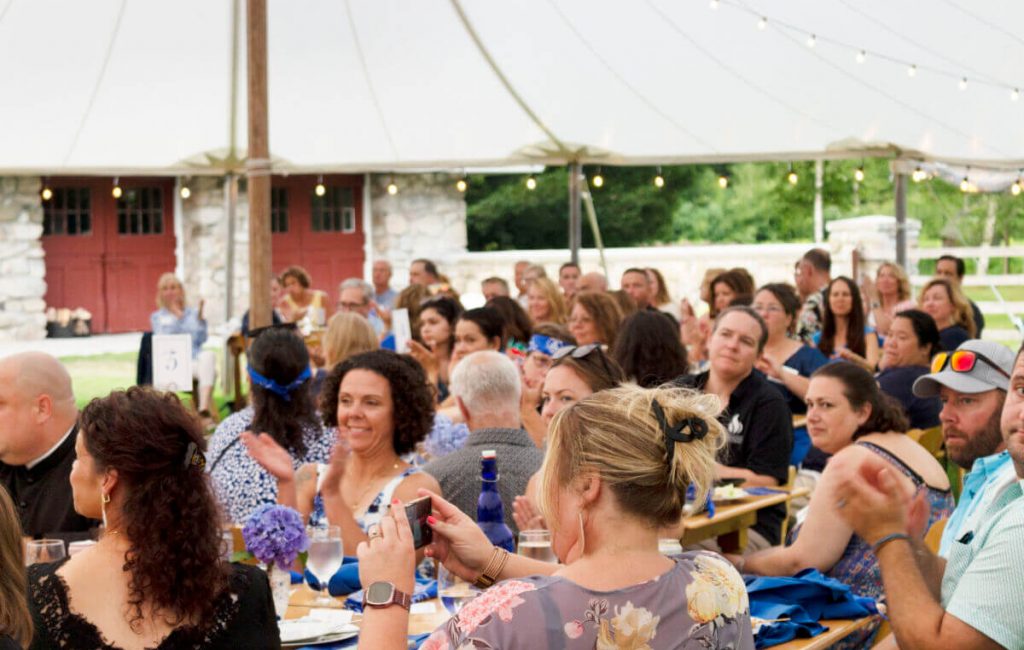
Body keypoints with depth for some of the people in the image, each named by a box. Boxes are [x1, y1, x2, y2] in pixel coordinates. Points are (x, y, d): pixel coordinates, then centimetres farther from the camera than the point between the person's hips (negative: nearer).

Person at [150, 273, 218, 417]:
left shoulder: (193, 313, 22)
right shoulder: (156, 317, 19)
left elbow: (201, 339, 8)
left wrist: (200, 318, -4)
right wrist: (177, 317, -1)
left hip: (196, 359, 2)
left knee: (209, 355, -37)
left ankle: (204, 409, -49)